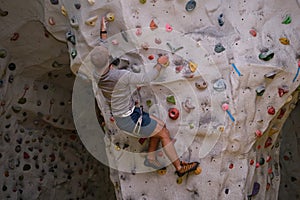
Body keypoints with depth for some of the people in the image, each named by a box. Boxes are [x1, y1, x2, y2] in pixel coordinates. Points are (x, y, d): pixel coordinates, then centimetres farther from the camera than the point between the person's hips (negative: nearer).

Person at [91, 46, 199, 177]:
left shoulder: (97, 74, -7)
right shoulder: (121, 76, -29)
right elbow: (147, 78, -19)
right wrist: (160, 64, -5)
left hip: (118, 116, 8)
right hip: (129, 119, -8)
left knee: (160, 126, 18)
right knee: (164, 134, 4)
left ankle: (150, 158, 23)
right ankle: (179, 168, 14)